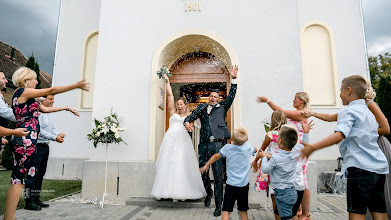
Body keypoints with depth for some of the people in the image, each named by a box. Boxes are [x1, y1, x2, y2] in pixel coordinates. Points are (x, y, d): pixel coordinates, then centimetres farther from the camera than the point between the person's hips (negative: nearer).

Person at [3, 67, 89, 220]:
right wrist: (76, 85, -5)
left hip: (26, 141, 10)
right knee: (18, 181, -9)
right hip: (25, 140, -10)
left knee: (19, 181, 10)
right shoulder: (22, 91, -5)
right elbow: (51, 90, -7)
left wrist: (66, 108, 29)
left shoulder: (27, 97, 22)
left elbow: (45, 109, 27)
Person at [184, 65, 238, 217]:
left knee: (218, 174, -1)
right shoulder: (202, 107, 18)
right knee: (202, 171, 11)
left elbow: (231, 96, 7)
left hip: (217, 144, -3)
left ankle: (218, 204, 9)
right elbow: (192, 115, 8)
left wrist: (234, 78, 0)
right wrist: (187, 122, -15)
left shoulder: (222, 108, 14)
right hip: (203, 144, 3)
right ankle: (209, 193, 38)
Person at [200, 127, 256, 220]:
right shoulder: (248, 147, -2)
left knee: (226, 210, 2)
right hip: (244, 184, 3)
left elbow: (216, 156, 5)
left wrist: (206, 165, 19)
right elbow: (255, 150, 21)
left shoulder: (228, 147, -7)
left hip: (231, 184, -2)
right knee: (243, 211, 15)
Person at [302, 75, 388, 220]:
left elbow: (340, 134, -25)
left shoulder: (348, 111, -7)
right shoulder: (368, 112, 20)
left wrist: (312, 147, -31)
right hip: (379, 167, 9)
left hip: (360, 167, -9)